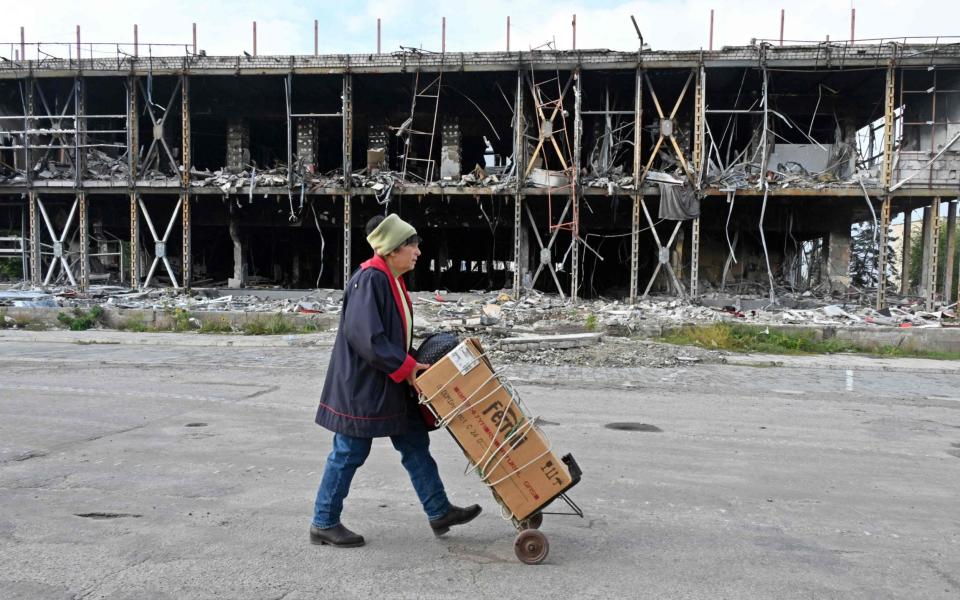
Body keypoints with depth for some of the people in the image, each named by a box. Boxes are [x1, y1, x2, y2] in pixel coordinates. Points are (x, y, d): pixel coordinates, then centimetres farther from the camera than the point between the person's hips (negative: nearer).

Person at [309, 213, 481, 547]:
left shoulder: (394, 281, 10)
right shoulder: (369, 280, -21)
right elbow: (365, 336, -27)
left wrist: (411, 363, 7)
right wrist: (405, 367, -21)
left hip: (391, 385, 10)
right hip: (361, 385, -10)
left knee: (415, 444, 13)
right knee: (349, 454, 3)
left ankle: (440, 513, 24)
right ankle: (323, 524, 21)